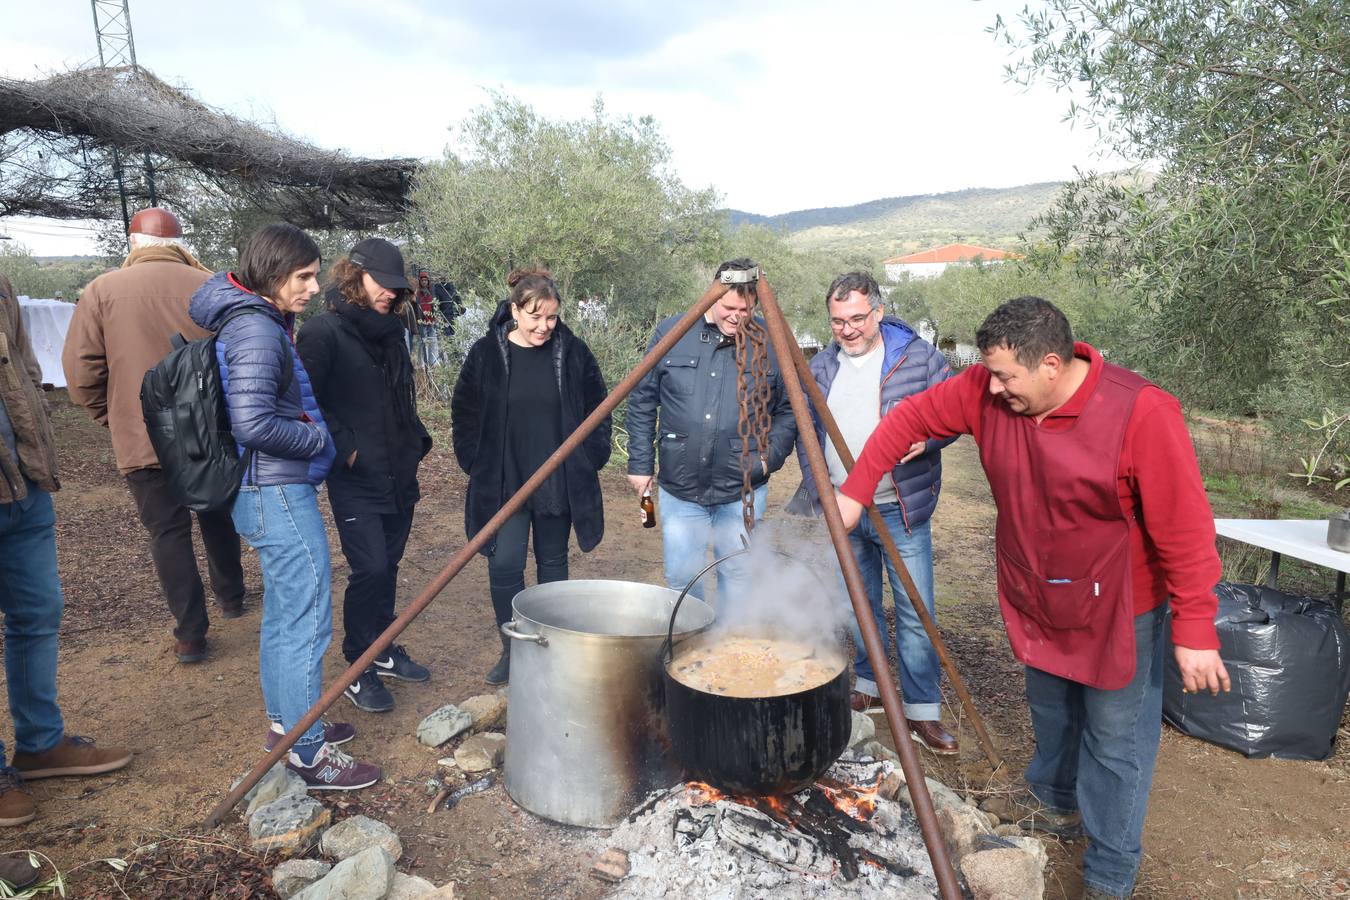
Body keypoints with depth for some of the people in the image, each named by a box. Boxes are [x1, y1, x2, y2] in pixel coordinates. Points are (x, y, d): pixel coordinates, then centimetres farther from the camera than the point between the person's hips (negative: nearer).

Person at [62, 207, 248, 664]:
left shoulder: (103, 290, -5)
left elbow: (81, 370, -5)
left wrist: (110, 417, 10)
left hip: (143, 438, -2)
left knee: (168, 531, 7)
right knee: (217, 515, 22)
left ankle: (191, 633, 9)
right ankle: (231, 596, 37)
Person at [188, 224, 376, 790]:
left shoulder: (261, 323, 13)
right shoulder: (256, 329, -17)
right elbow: (253, 424, -26)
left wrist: (312, 433, 6)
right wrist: (318, 437, -13)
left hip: (272, 491, 11)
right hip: (279, 493, -11)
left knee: (283, 612, 19)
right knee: (307, 619, -4)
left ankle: (285, 721, 33)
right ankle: (307, 754, 5)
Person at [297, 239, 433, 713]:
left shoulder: (390, 332, 13)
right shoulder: (323, 331, -10)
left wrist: (416, 441, 13)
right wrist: (344, 449, -17)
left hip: (399, 475, 7)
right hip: (355, 479, -7)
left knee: (388, 566, 15)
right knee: (369, 568, -8)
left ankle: (384, 650, 30)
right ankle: (358, 669, 9)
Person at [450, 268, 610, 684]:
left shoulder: (574, 352, -3)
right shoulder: (486, 353, -4)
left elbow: (597, 408, 8)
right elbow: (464, 413, 6)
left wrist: (591, 458, 2)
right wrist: (476, 463, 1)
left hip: (559, 482, 1)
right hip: (503, 484, -1)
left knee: (553, 564, 13)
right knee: (504, 566, -6)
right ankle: (512, 650, 15)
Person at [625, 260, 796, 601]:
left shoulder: (772, 344, -2)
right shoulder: (670, 333, -1)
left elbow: (789, 411, 6)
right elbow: (642, 403, 5)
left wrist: (772, 455, -8)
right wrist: (640, 463, 3)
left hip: (742, 492, 0)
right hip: (679, 489, 1)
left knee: (738, 581, 11)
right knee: (681, 580, 10)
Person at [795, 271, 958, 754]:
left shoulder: (919, 356, -5)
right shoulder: (820, 366, 6)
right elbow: (806, 433, 12)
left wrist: (928, 438, -20)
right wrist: (819, 491, 4)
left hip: (902, 511, -3)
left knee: (915, 612, 0)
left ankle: (922, 712, 12)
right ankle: (868, 683, 34)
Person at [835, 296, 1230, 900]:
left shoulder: (1141, 413, -27)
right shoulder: (986, 391, -13)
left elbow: (1186, 530, -23)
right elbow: (911, 417, -2)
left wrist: (1194, 631, -21)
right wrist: (856, 490, -8)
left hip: (1119, 612, -5)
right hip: (1036, 602, 5)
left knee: (1115, 741, 7)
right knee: (1050, 713, 25)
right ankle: (1056, 803, 52)